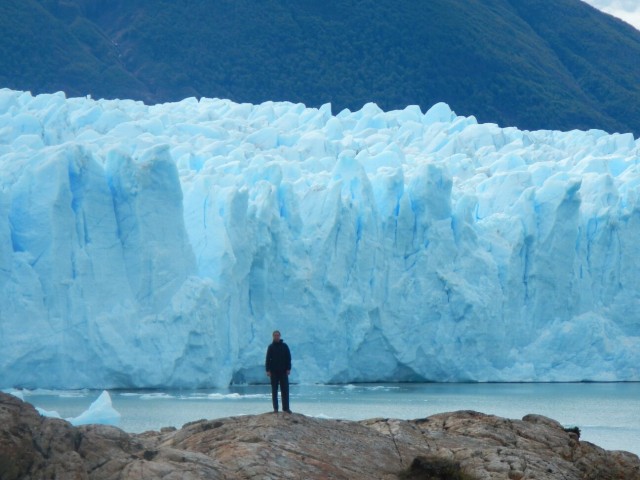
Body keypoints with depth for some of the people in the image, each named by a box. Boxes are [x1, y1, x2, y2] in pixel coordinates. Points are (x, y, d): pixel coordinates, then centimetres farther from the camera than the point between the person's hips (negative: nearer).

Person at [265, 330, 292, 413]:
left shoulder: (284, 346, 5)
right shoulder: (271, 347, 3)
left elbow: (288, 358, 6)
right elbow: (267, 359, 2)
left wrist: (288, 369, -2)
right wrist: (268, 370, -7)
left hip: (283, 372, 0)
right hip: (274, 372, 0)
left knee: (285, 390, -1)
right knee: (274, 391, 2)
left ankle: (286, 408, 3)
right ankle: (275, 408, 5)